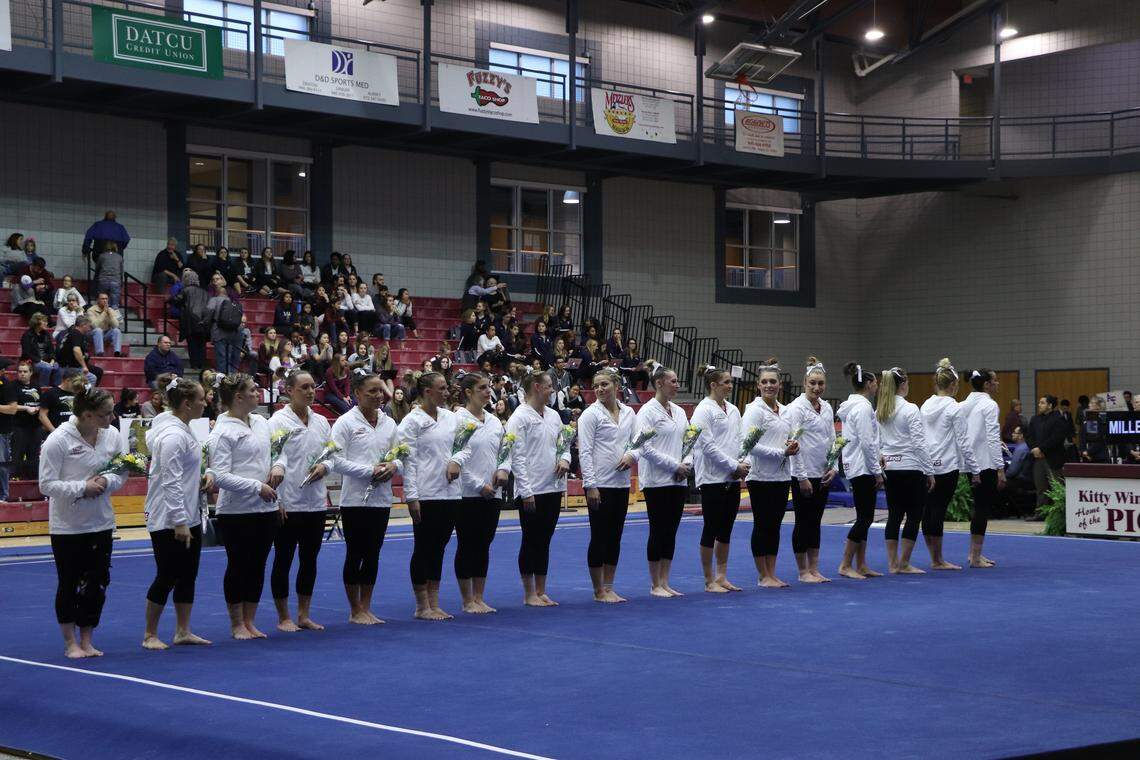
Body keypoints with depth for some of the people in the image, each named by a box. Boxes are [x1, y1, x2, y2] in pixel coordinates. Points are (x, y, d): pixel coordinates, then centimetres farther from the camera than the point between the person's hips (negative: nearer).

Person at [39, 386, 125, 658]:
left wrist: (106, 482, -14)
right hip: (67, 526, -4)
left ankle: (87, 640, 22)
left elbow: (122, 473, 7)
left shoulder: (112, 435, -3)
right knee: (69, 584, 7)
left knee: (97, 584, 8)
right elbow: (47, 485, -15)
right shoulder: (58, 440, -17)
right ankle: (70, 643, 20)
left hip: (101, 522, 4)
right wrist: (83, 488, -23)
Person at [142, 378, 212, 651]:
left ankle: (183, 631, 22)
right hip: (168, 520, -10)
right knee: (167, 577, -2)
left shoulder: (183, 429, 10)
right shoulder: (172, 435, -21)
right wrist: (179, 522, -23)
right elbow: (171, 482, -23)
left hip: (189, 516, 10)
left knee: (188, 576, 13)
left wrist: (202, 478, 10)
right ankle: (150, 635, 10)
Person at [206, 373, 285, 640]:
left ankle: (250, 621, 23)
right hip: (236, 510, -7)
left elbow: (277, 450, 22)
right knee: (238, 566, 4)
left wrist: (278, 466, -1)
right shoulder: (223, 432, -13)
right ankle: (237, 624, 17)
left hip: (266, 508, 7)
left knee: (258, 565, 12)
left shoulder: (261, 422, 9)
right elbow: (220, 475, -18)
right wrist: (257, 487, -20)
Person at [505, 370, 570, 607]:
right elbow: (517, 457, -13)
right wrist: (526, 491, -16)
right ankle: (529, 594, 9)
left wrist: (565, 459, -2)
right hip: (531, 491, -7)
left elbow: (564, 443, 21)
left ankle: (541, 592, 18)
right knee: (531, 542, 1)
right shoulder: (520, 417, -10)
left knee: (544, 542, 11)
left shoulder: (553, 415, 12)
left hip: (553, 487, 7)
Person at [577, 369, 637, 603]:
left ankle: (609, 588, 18)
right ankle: (599, 591, 8)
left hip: (621, 483, 6)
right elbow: (585, 452, -11)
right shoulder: (591, 414, -7)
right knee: (599, 537, -1)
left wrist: (631, 455, -11)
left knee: (615, 537, 10)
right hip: (600, 484, -6)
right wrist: (590, 485, -16)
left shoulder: (628, 413, 9)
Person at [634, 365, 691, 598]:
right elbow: (646, 448, -15)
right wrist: (675, 466, -16)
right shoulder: (648, 411, -9)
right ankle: (655, 585, 6)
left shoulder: (679, 412, 14)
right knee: (658, 532, -2)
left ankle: (664, 582, 15)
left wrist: (687, 464, -4)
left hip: (678, 480, 7)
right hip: (656, 480, -7)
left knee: (671, 532, 8)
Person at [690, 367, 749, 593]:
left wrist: (744, 463, -4)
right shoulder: (704, 410, -10)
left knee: (726, 530, 11)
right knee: (711, 529, 0)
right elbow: (709, 446, -16)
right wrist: (734, 466, -16)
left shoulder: (733, 410, 13)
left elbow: (740, 440, 15)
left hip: (732, 479, 7)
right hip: (712, 478, -7)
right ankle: (709, 581, 7)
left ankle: (722, 577, 19)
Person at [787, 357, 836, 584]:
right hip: (804, 474, -6)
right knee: (803, 522, 1)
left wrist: (834, 467, 0)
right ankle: (803, 572, 8)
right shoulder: (797, 408, -12)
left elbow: (832, 440, 14)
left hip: (823, 474, 7)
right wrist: (802, 477, -17)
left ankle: (814, 569, 16)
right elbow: (794, 444, -15)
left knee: (815, 522, 10)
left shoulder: (827, 408, 9)